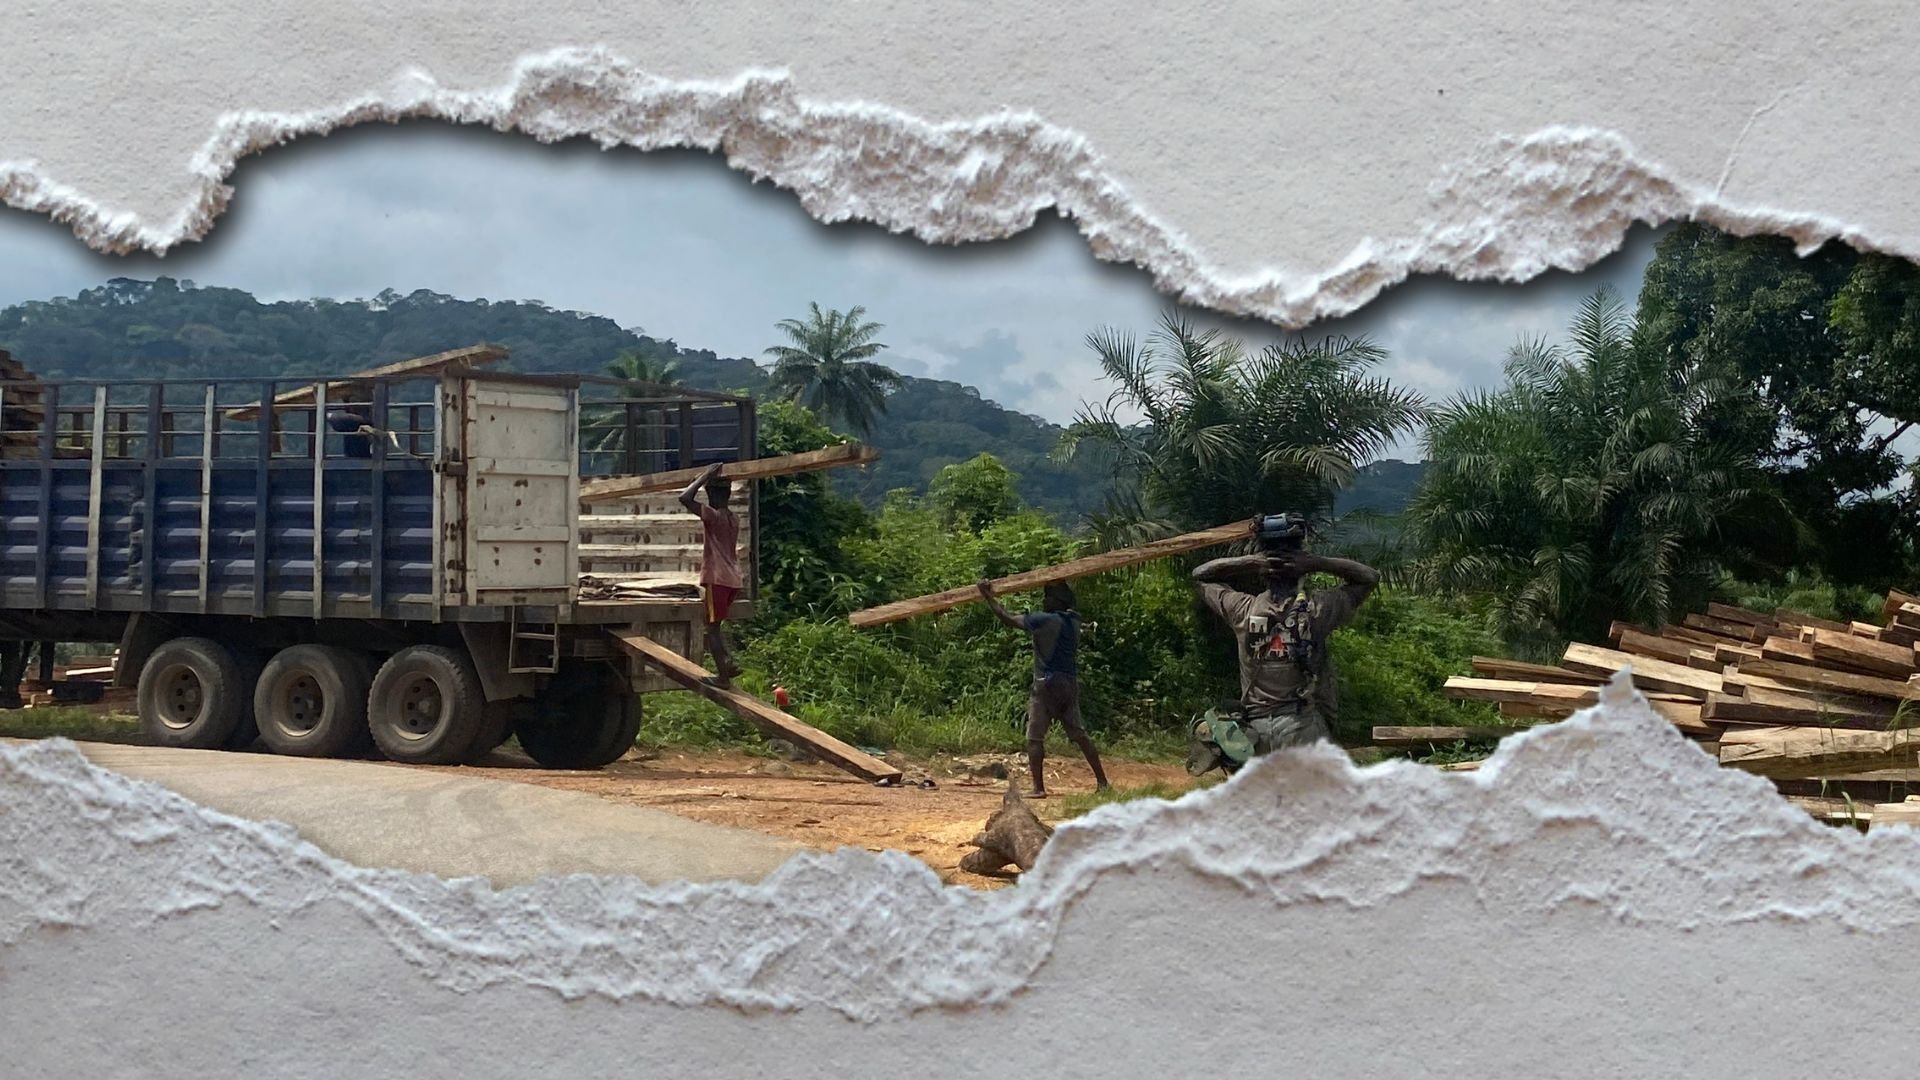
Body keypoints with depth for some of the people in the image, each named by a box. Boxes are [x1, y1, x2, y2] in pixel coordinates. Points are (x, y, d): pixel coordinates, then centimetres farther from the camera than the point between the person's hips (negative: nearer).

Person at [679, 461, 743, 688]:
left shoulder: (713, 516, -12)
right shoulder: (734, 518, 11)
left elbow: (685, 498, -19)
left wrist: (704, 477, -10)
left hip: (716, 579, -8)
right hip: (733, 579, 8)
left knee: (712, 628, -2)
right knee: (714, 625, 20)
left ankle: (723, 676, -5)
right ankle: (729, 662, 6)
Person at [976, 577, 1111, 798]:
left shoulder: (1045, 620, -10)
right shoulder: (1073, 620, 8)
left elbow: (1009, 619, -8)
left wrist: (989, 597, 2)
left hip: (1048, 684, -7)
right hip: (1071, 684, 7)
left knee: (1034, 737, -3)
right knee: (1079, 735, 13)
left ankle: (1038, 787, -10)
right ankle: (1102, 782, 14)